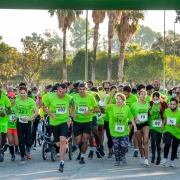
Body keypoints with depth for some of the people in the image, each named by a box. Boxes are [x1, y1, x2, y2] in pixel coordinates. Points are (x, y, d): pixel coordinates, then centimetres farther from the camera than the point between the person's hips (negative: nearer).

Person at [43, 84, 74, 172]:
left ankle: (62, 162, -17)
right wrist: (51, 114, -16)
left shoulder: (69, 98, -9)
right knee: (58, 144, 10)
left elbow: (72, 107, 11)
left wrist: (70, 117, -2)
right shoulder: (50, 97, -12)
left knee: (62, 140, -21)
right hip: (54, 122, 2)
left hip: (64, 121, -2)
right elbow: (44, 108, 1)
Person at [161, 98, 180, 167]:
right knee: (167, 143, -22)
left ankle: (172, 161, 32)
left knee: (174, 147, 10)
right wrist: (163, 124, 6)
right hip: (168, 130, 1)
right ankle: (165, 158, -4)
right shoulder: (166, 111, -6)